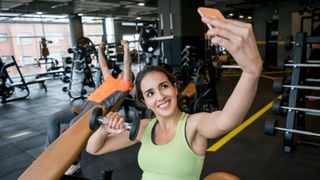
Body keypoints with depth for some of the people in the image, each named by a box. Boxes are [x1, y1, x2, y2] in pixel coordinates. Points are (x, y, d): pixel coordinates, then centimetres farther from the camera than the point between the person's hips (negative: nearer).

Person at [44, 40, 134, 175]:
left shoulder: (125, 84, 8)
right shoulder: (111, 80, 31)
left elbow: (127, 65, 0)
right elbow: (103, 65, 39)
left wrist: (126, 47, -2)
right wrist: (100, 50, 44)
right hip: (85, 104, 9)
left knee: (74, 124, -35)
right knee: (53, 118, -2)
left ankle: (73, 162, -22)